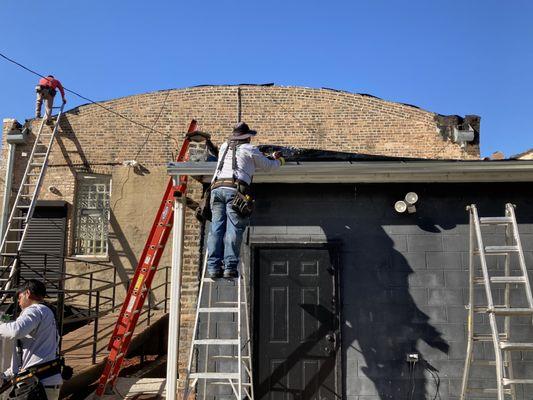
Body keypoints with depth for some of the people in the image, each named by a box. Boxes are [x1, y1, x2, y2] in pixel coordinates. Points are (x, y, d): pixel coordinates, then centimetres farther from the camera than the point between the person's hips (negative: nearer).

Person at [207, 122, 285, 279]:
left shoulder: (224, 147, 28)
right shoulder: (250, 149, 12)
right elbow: (268, 166, 23)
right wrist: (279, 161, 46)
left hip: (217, 188, 5)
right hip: (236, 189, -5)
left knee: (216, 228, -1)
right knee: (233, 229, -8)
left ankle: (214, 267, -8)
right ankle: (230, 267, -15)